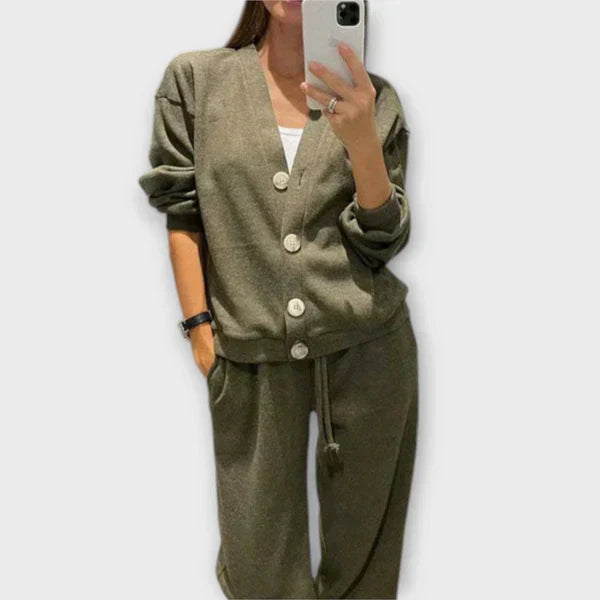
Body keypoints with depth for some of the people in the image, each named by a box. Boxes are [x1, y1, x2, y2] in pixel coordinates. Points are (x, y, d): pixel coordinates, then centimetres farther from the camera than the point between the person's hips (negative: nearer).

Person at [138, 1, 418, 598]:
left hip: (367, 348, 1)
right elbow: (183, 211, 4)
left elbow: (382, 242, -3)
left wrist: (362, 140, -19)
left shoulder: (373, 98, 3)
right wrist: (200, 328, -1)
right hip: (250, 355, 0)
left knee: (361, 538, 15)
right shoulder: (194, 78, 3)